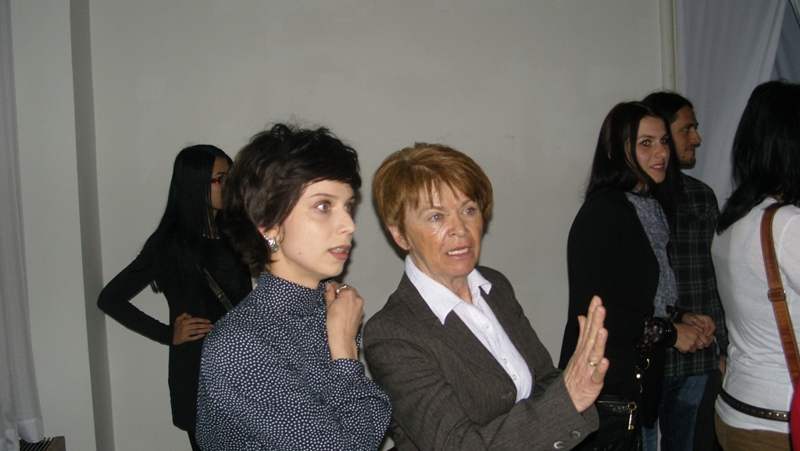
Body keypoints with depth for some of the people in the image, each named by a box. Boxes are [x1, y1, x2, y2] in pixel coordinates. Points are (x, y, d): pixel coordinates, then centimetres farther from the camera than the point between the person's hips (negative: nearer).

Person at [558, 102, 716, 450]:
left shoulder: (650, 209, 11)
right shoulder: (603, 212, -18)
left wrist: (682, 318, 0)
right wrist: (670, 332, -12)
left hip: (637, 383, 9)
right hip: (603, 388, -9)